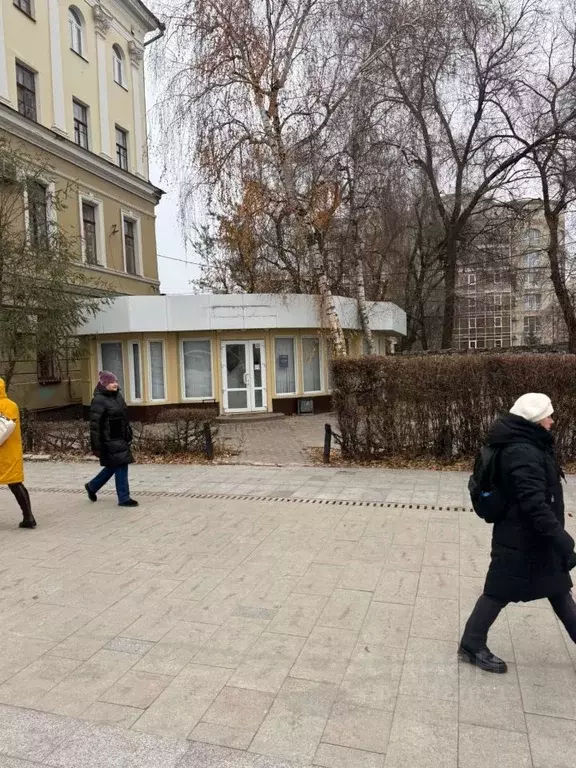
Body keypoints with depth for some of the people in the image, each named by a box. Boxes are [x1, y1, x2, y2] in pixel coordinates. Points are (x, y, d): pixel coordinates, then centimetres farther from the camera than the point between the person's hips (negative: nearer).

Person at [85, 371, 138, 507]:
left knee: (113, 466, 18)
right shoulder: (98, 400, -15)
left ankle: (92, 486, 38)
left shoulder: (117, 396, 10)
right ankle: (124, 498, 7)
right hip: (110, 441, -9)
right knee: (121, 466, -4)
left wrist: (128, 435, 18)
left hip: (120, 439, 9)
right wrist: (96, 446, -18)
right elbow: (95, 425, -17)